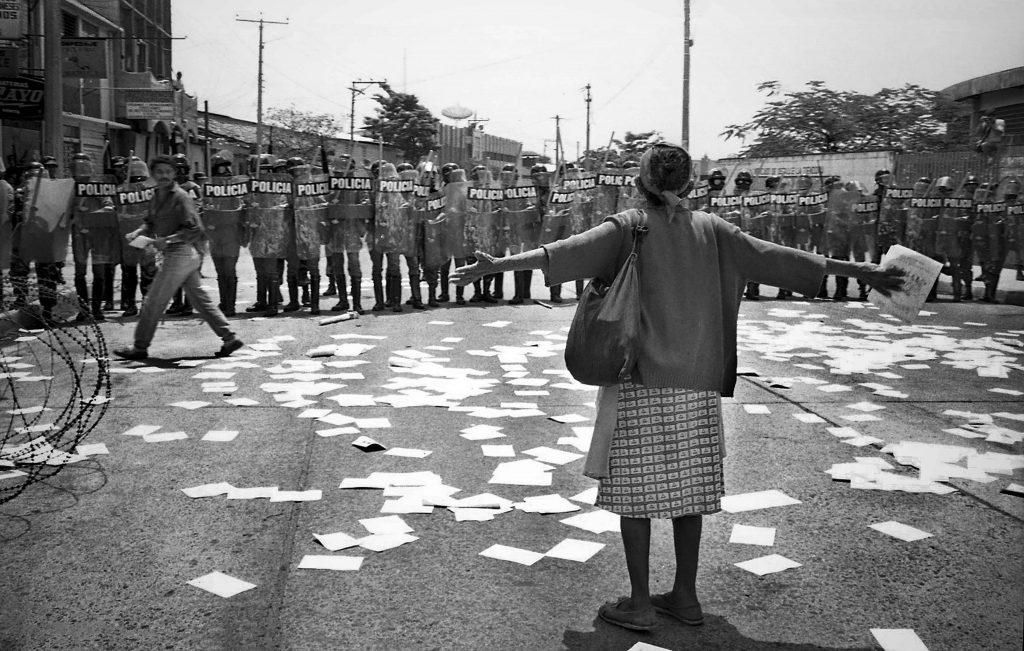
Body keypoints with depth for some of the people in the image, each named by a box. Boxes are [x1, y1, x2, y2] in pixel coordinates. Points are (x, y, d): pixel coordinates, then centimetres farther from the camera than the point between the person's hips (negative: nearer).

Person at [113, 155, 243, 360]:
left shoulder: (181, 197, -12)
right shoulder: (156, 198, 14)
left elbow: (195, 229, -17)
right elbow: (150, 223, 21)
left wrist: (168, 240, -25)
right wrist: (137, 233, 2)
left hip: (182, 253, -9)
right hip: (181, 255, 9)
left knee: (153, 302, -2)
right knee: (200, 300, 11)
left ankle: (140, 347, 7)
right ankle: (229, 338, 13)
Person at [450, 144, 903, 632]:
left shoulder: (628, 228, -4)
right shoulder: (710, 229, 6)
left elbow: (565, 251, -15)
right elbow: (775, 257, 7)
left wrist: (497, 265, -18)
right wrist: (859, 270, 13)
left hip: (639, 380, -4)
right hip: (697, 384, 4)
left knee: (633, 489, 3)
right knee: (687, 488, 11)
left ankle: (639, 604, 8)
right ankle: (685, 596, 20)